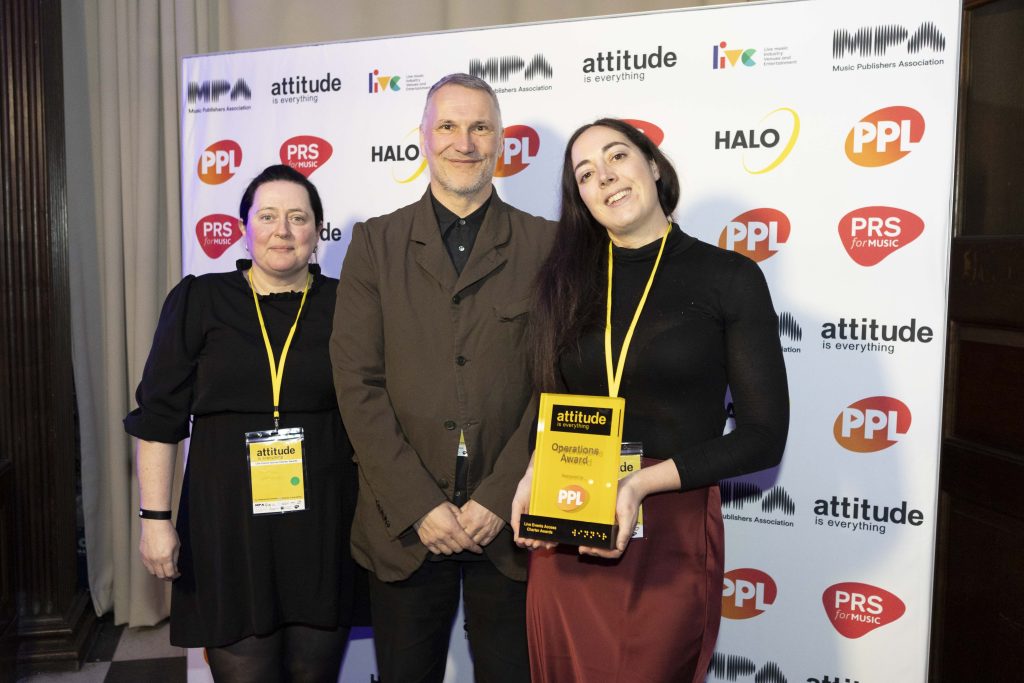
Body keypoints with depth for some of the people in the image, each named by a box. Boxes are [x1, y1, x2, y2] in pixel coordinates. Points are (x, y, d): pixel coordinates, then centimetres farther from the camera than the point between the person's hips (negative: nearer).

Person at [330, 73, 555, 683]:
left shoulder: (546, 244, 2)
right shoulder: (375, 243, 4)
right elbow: (357, 382, -2)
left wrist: (497, 500, -10)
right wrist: (420, 504, -9)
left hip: (508, 520, 0)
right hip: (404, 522, 1)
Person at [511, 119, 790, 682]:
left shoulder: (730, 277, -5)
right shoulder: (565, 280, 6)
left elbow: (763, 436, -7)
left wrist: (643, 483, -18)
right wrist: (534, 476, -9)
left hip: (671, 534, -3)